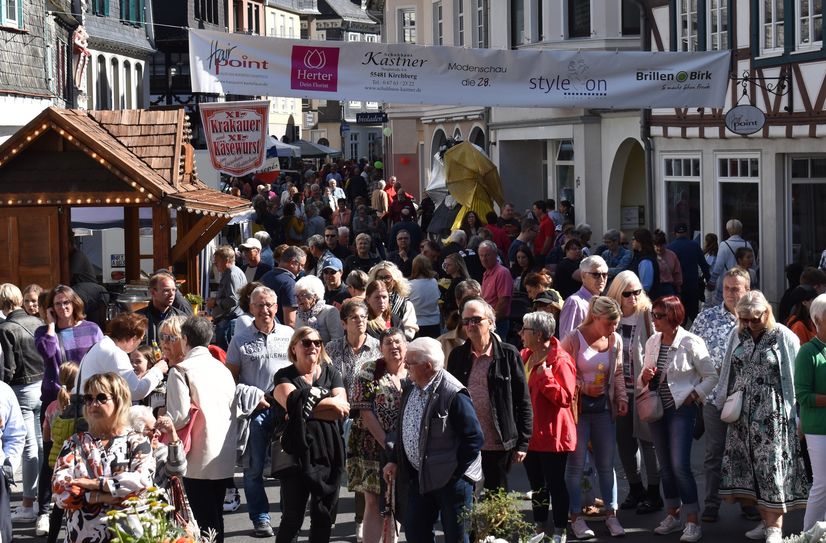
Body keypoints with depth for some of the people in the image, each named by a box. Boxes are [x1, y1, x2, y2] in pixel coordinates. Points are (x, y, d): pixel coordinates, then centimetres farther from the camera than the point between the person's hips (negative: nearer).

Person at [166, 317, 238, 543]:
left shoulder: (181, 371, -9)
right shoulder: (222, 369, 9)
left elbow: (180, 417, -16)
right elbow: (233, 412, 13)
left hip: (199, 458, -6)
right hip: (224, 458, 6)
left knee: (203, 518, -3)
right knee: (215, 517, 14)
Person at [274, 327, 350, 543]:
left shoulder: (331, 373, 11)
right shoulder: (285, 376, 4)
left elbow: (342, 410, -4)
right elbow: (292, 402, -16)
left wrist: (304, 411, -11)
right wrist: (330, 403, -8)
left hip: (328, 453, 3)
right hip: (297, 453, -3)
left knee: (324, 516, 8)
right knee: (293, 516, 0)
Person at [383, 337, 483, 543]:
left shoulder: (454, 395, -20)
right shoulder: (411, 391, 7)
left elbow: (474, 438, -19)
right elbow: (402, 431, 19)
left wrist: (455, 472, -16)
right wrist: (394, 461, 10)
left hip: (451, 478, -8)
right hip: (419, 477, 8)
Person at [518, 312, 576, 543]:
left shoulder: (560, 360, -15)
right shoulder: (525, 356, 7)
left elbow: (565, 397, -23)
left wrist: (544, 373, -26)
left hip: (552, 434, -7)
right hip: (530, 433, 7)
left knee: (555, 483, 2)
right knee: (536, 484, 16)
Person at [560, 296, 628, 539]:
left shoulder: (615, 340, 2)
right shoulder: (574, 339, -13)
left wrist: (621, 398, 2)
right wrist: (583, 387, -19)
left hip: (604, 407, 4)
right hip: (578, 407, -4)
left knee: (606, 463, 7)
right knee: (576, 464, 2)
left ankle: (611, 515, 15)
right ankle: (576, 517, 9)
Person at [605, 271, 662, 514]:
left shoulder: (647, 316, -9)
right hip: (619, 387, 5)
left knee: (646, 438, 0)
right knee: (624, 439, 12)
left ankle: (653, 493, 9)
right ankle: (635, 489, 26)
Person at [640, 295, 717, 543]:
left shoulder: (690, 343, -10)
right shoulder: (652, 342, 6)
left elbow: (711, 376, -5)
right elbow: (643, 379, 16)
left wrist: (694, 395, -15)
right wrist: (644, 377, -5)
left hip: (681, 409, -6)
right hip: (657, 409, 6)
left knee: (680, 466, -13)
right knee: (665, 466, 12)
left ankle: (693, 522, -8)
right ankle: (673, 516, 24)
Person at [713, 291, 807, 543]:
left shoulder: (784, 337, -7)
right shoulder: (738, 336, 7)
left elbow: (793, 379, -6)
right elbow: (728, 373, 16)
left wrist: (793, 414, -9)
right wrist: (724, 402, 16)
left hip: (772, 414, -5)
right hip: (743, 413, 5)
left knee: (773, 465, -6)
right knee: (749, 466, 6)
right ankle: (765, 520, 16)